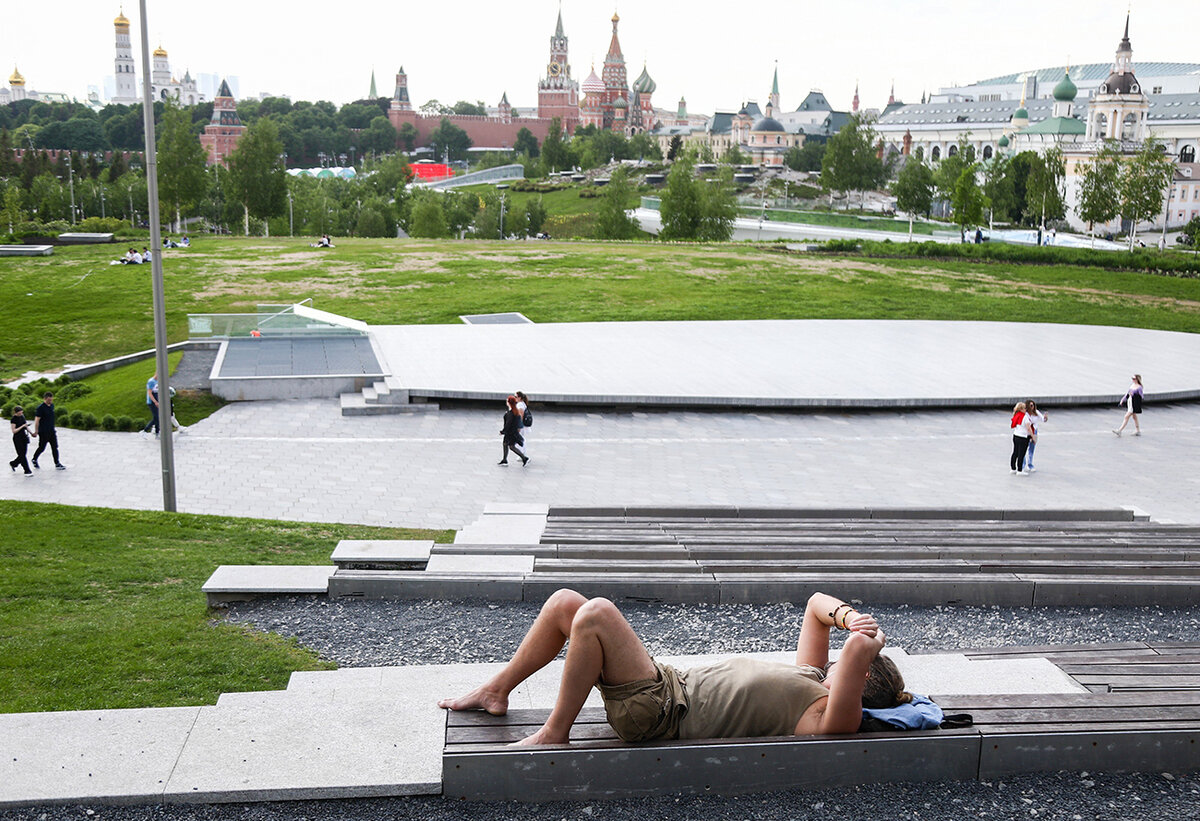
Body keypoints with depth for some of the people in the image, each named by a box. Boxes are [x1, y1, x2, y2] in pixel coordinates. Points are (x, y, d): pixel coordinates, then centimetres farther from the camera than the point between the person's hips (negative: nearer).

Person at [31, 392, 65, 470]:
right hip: (43, 432, -7)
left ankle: (57, 463, 6)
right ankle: (34, 460, 27)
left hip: (52, 431, 7)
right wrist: (36, 431, -16)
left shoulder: (52, 405, 8)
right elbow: (37, 420, -15)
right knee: (42, 447, 4)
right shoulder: (40, 408, -15)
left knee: (55, 447, 4)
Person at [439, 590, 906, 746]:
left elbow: (860, 647, -33)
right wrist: (846, 615, 3)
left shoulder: (831, 717, -15)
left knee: (596, 614, -26)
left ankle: (555, 733, -9)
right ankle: (496, 692, 20)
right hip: (672, 684, 9)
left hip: (662, 712, -9)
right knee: (564, 603, 5)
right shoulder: (811, 677, 14)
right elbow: (816, 603, 22)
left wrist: (865, 641, -12)